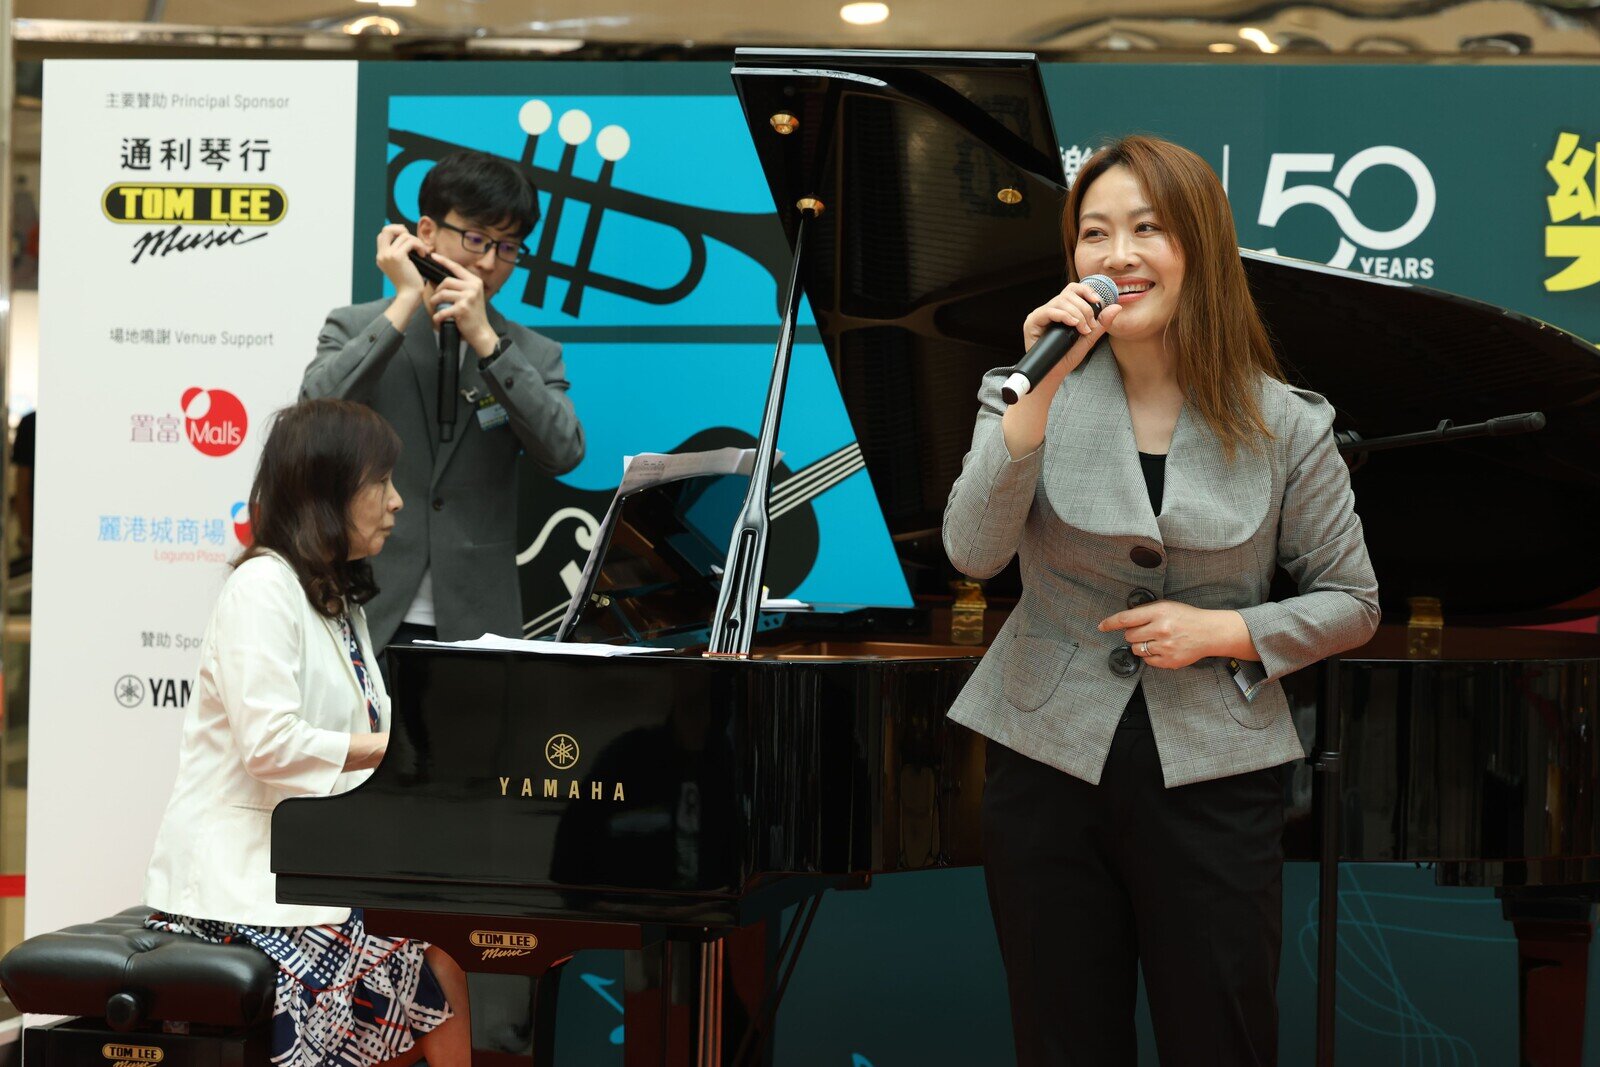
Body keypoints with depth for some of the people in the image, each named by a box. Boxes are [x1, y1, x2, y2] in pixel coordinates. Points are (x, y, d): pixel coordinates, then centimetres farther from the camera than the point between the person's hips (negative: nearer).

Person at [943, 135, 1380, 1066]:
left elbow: (1351, 603, 4)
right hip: (1050, 766, 1)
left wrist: (1222, 631, -12)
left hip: (1212, 775, -1)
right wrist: (1042, 389, -23)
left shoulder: (1284, 425, -3)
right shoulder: (1036, 394, -1)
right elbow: (973, 553, -16)